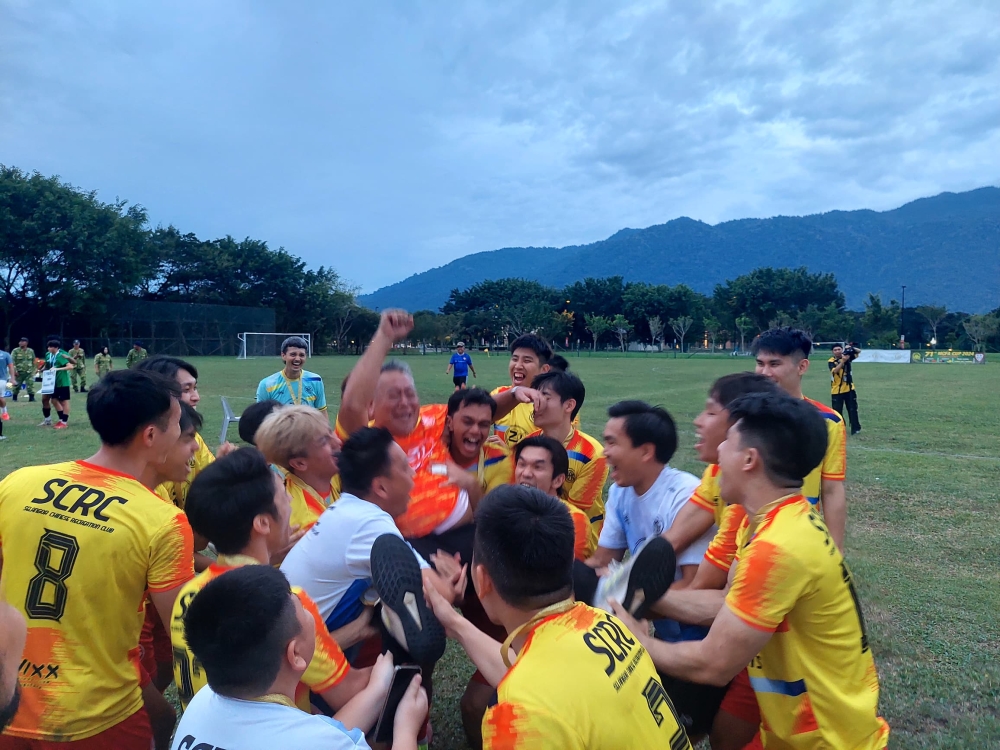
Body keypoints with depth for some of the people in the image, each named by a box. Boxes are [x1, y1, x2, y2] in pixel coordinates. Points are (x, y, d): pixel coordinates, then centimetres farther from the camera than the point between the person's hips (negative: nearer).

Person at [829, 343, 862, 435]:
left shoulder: (847, 357, 2)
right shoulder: (831, 361, -8)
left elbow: (858, 352, -2)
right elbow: (835, 370, -24)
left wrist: (852, 348, -23)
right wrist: (843, 361, -34)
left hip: (849, 389, 2)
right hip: (836, 391, -2)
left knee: (853, 410, 7)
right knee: (837, 411, 2)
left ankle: (855, 428, 15)